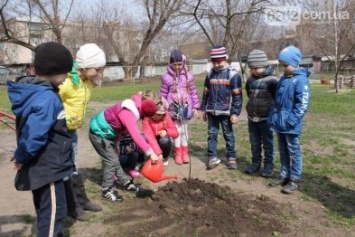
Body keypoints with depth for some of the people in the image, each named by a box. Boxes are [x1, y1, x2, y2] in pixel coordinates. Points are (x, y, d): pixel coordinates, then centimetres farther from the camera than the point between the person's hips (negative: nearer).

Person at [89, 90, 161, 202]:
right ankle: (107, 190, 5)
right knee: (111, 160, -8)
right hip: (99, 133, -9)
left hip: (105, 132, 9)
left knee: (113, 159, 15)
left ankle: (126, 182, 24)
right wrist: (150, 153, -47)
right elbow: (136, 136, -43)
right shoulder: (128, 114, -33)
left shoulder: (134, 107, -3)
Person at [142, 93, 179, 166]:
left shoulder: (166, 117, -17)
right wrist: (158, 153, -48)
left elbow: (175, 133, -12)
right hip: (152, 143, -1)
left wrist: (166, 131, -34)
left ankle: (165, 158, -3)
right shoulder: (147, 119, -26)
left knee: (165, 140, -34)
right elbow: (150, 137, -38)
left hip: (163, 140, 1)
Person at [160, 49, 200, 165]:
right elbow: (163, 94, -1)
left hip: (185, 107, 2)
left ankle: (185, 152, 24)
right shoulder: (166, 77, -6)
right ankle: (178, 153, 19)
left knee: (184, 129, 11)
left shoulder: (188, 76, 0)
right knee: (176, 130, 7)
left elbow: (193, 92, 5)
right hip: (173, 108, -1)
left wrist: (195, 107, 4)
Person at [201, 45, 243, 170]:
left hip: (226, 111, -4)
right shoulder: (210, 74, 7)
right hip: (212, 111, 4)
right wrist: (204, 109, 13)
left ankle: (231, 158, 19)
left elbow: (237, 96, -9)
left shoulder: (233, 75, -8)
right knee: (212, 134, 8)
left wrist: (235, 113, -13)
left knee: (228, 135, 8)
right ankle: (212, 157, 17)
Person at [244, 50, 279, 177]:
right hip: (252, 118, 5)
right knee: (254, 142, 14)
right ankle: (255, 163, 27)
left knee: (267, 143, 7)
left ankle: (269, 165, 19)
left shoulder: (272, 80, -12)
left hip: (266, 118, -5)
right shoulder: (250, 80, 5)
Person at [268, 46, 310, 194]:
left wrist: (291, 120, -20)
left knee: (293, 151, 4)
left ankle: (295, 179, 15)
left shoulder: (300, 80, -13)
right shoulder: (283, 79, 12)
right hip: (280, 122, 8)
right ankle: (284, 175, 29)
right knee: (283, 150, 16)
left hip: (291, 125, -8)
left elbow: (303, 104, -18)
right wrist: (273, 116, 12)